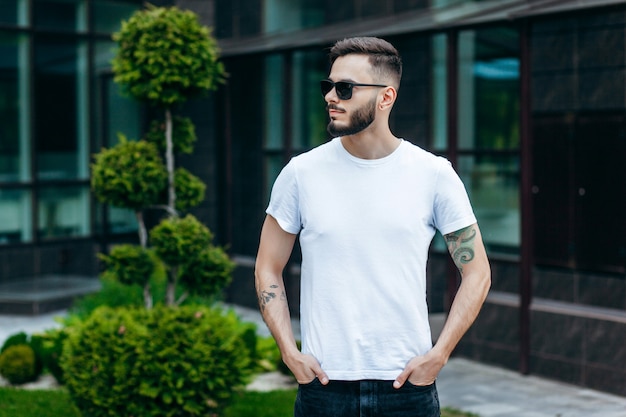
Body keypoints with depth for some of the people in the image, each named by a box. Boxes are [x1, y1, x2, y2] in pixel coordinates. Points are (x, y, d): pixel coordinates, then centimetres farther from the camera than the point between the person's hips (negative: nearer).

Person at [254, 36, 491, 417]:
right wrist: (290, 353, -4)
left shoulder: (434, 175, -3)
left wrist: (438, 355, -6)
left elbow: (477, 274, 2)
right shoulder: (301, 173, -1)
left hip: (408, 385, 0)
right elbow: (268, 270, 6)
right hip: (323, 384, 1)